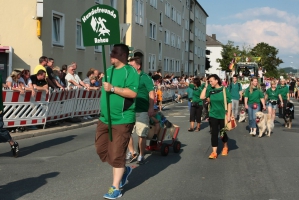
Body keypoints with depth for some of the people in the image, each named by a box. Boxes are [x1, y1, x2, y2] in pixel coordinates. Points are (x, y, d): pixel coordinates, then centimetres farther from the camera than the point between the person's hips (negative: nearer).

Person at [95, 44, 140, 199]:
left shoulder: (130, 71, -11)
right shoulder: (108, 71, 14)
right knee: (101, 149, 13)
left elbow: (132, 93, -22)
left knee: (117, 154, -4)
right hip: (105, 119, 8)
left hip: (122, 120, -8)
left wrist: (113, 88, -26)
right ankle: (123, 170, 35)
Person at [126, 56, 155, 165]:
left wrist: (151, 108, -18)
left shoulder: (145, 78, -6)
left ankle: (141, 155, 13)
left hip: (142, 111, -6)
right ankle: (131, 152, 26)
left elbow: (151, 93, -11)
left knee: (141, 134, 0)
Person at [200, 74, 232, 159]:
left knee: (223, 133, 12)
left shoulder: (224, 89, -9)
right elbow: (202, 97, -11)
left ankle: (225, 147, 39)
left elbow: (229, 103, -8)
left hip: (223, 115, -2)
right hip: (213, 115, 2)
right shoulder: (210, 90, 1)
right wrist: (205, 86, -8)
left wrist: (228, 115, -12)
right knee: (214, 133, -2)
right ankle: (214, 152, 2)